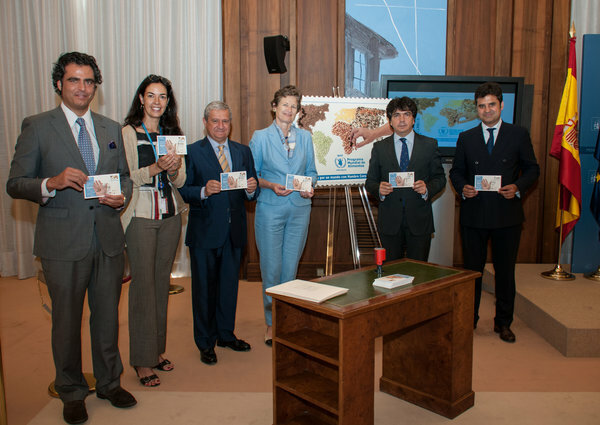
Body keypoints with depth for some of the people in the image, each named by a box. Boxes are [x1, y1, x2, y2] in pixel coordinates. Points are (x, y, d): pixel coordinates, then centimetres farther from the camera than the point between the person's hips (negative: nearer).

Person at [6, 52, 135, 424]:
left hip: (108, 239, 4)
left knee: (108, 316, 14)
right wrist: (52, 183, -21)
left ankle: (110, 382, 33)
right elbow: (15, 184, -3)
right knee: (67, 320, 9)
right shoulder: (37, 127, -1)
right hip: (63, 242, -3)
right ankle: (72, 393, 29)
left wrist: (121, 195, -3)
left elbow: (125, 176, 18)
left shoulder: (111, 129, 12)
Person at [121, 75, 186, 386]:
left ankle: (157, 349, 23)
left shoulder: (173, 134, 13)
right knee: (143, 284, -3)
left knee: (162, 282, 10)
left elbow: (181, 181, 9)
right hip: (141, 216, -5)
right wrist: (156, 167, -22)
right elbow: (125, 177, -9)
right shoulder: (127, 133, -1)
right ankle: (142, 360, 7)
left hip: (170, 215, 5)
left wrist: (174, 169, -12)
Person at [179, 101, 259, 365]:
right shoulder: (192, 152, -2)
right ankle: (206, 343, 21)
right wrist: (204, 191, -25)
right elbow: (183, 191, -7)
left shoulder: (243, 152, 11)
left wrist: (252, 189, -14)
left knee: (230, 285, 15)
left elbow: (252, 192, 9)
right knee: (204, 288, 6)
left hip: (234, 231, 4)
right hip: (204, 232, -4)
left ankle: (226, 334, 32)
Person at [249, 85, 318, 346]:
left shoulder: (305, 137, 11)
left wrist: (309, 187, -5)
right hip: (270, 209, -2)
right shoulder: (260, 137, 3)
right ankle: (272, 322, 14)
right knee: (271, 268, -1)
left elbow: (311, 171, 15)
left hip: (299, 209, 3)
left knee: (290, 268, 7)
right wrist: (270, 185, -14)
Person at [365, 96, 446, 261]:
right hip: (390, 222, 0)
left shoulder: (429, 145, 6)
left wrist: (427, 188, -13)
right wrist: (379, 189, -14)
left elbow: (440, 178, 7)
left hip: (419, 222, 0)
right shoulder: (380, 147, 7)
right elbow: (370, 181, 8)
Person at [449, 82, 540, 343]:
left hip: (507, 214, -1)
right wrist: (462, 188, -9)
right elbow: (456, 171, 12)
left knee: (505, 271, 8)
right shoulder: (466, 138, 8)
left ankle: (503, 323, 23)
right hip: (474, 214, 1)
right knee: (472, 270, 10)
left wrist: (518, 187, -12)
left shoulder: (519, 135, 4)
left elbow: (532, 169, 7)